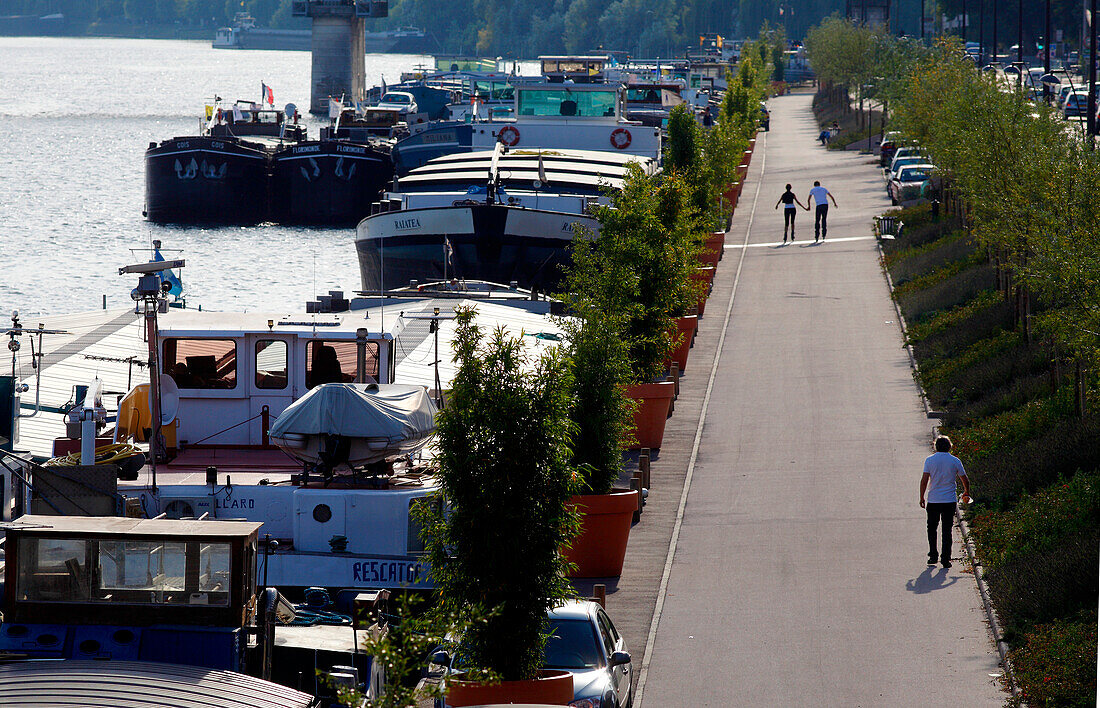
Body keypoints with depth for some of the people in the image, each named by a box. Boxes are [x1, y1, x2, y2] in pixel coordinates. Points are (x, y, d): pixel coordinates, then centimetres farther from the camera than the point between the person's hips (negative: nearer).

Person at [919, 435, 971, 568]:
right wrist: (966, 493, 25)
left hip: (933, 500, 0)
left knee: (932, 528, 15)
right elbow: (965, 480, 7)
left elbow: (924, 480, -7)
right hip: (949, 500, 0)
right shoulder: (955, 461, 0)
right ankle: (945, 558, 0)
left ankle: (933, 555, 12)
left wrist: (922, 497, 0)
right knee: (947, 530, 4)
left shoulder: (930, 460, -2)